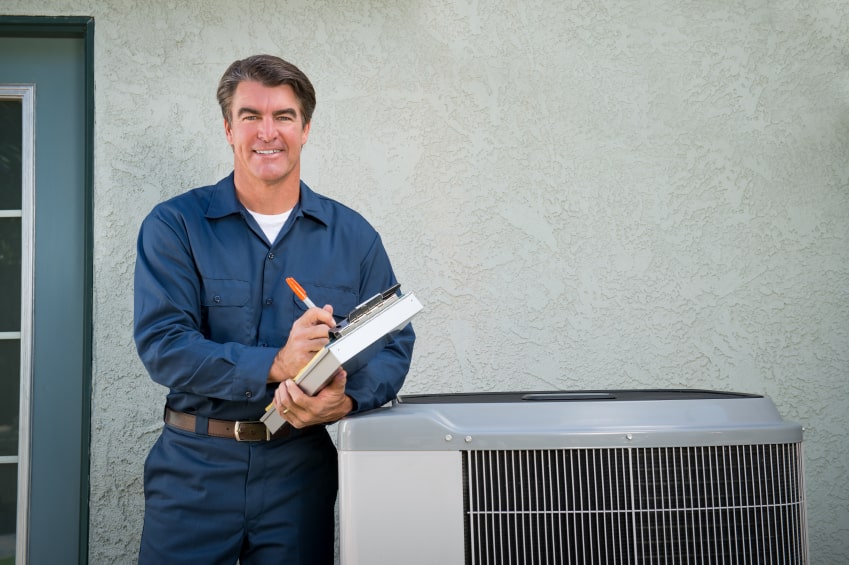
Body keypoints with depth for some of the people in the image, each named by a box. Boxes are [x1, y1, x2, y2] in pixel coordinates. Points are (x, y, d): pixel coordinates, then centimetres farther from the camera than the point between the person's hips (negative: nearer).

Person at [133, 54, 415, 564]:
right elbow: (162, 343, -13)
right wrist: (276, 365, -25)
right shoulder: (175, 225, -3)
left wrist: (345, 399, -20)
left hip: (302, 466, 2)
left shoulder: (353, 235, 3)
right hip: (196, 468, -1)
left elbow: (395, 344, 1)